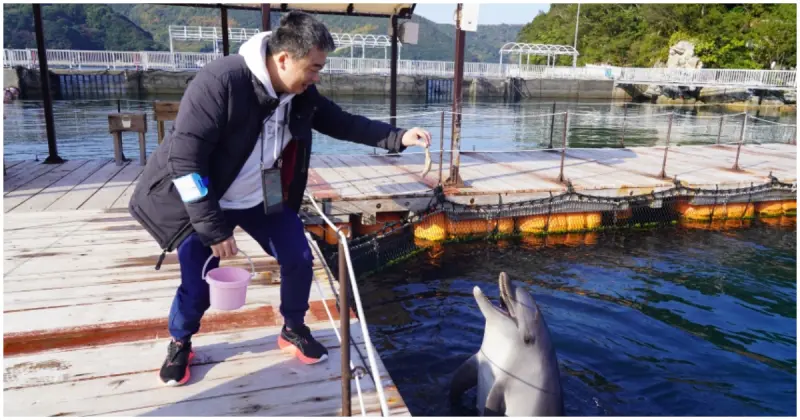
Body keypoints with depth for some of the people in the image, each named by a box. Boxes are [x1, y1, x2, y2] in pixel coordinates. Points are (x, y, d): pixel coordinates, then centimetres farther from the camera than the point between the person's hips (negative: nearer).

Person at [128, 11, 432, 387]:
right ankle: (179, 345, 30)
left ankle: (294, 330, 28)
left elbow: (343, 123, 2)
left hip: (263, 199, 6)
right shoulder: (219, 81, -30)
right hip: (200, 200, -5)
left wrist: (398, 137, -12)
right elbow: (184, 158, -28)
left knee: (299, 259, 2)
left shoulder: (302, 95, -10)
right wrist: (214, 228, -26)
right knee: (197, 284, -2)